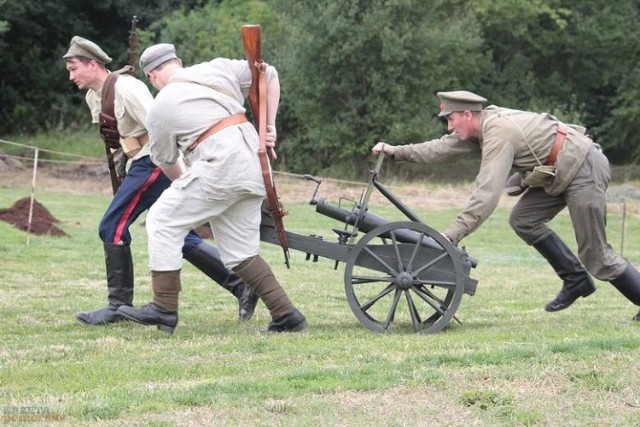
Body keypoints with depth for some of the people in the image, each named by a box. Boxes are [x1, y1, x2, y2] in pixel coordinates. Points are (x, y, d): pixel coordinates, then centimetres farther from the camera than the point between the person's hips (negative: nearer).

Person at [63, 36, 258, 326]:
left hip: (154, 161, -10)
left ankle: (119, 306, -3)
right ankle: (241, 285, 7)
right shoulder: (93, 97, 12)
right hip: (140, 164, 10)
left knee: (113, 227, -10)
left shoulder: (126, 89, -16)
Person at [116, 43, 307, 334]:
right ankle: (286, 315, 8)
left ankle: (164, 309, 1)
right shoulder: (217, 68, 16)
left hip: (219, 164, -7)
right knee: (240, 252, 15)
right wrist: (270, 126, 17)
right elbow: (270, 76, 19)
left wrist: (182, 182, 40)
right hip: (253, 165, 7)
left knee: (162, 222, 5)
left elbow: (164, 161, 19)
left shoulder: (160, 108, 5)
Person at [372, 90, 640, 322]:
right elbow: (441, 148, 13)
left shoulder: (498, 133, -24)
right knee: (523, 220, 7)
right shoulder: (482, 126, 5)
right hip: (559, 171, 10)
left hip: (585, 170, -10)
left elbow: (486, 195, -29)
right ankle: (575, 280, 12)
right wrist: (396, 152, 8)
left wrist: (452, 235, -29)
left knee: (594, 253, -7)